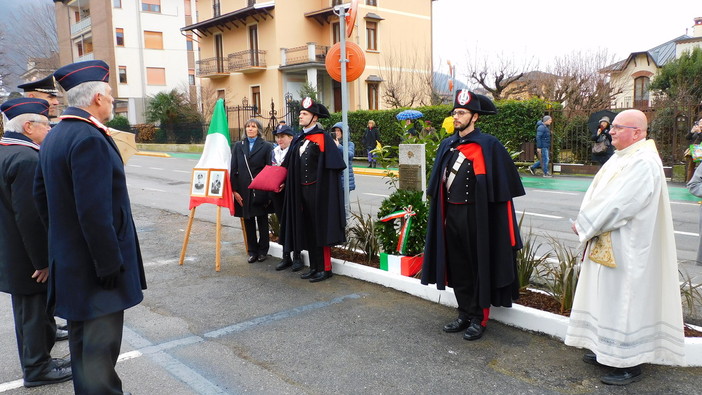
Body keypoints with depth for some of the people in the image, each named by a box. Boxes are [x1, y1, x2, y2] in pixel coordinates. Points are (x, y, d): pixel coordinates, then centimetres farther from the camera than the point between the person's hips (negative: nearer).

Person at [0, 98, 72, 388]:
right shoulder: (25, 158, -25)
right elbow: (30, 217, -27)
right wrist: (42, 261, -20)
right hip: (28, 256, -10)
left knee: (29, 310, 21)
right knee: (36, 310, 6)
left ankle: (36, 360, 36)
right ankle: (38, 368, 21)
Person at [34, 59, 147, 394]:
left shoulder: (54, 136, 9)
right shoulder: (90, 138, -22)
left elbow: (41, 195, 15)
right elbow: (95, 212, -27)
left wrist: (62, 238, 20)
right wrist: (110, 263, -20)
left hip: (68, 258, 10)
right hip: (94, 263, -10)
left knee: (81, 337, 21)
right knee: (101, 344, 1)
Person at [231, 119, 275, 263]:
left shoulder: (266, 146, 0)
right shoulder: (238, 146, 9)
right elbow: (233, 169, 6)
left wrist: (268, 192, -9)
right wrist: (234, 190, -3)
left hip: (260, 191, -2)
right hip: (244, 191, 3)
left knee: (262, 222, 7)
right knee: (248, 222, 8)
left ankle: (263, 251, 19)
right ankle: (252, 251, 18)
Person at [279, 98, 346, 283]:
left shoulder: (322, 138, -9)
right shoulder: (298, 140, 12)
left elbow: (333, 166, -13)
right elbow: (290, 166, 17)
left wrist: (321, 186, -14)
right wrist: (285, 182, 8)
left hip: (318, 191, -7)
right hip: (301, 190, 7)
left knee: (320, 228, -1)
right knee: (307, 229, 11)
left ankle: (325, 268, 8)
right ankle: (314, 267, 20)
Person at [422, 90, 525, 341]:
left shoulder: (488, 146, -8)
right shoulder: (447, 145, 9)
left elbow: (502, 184, -8)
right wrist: (441, 211, 12)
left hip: (476, 217, -6)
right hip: (450, 215, 6)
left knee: (479, 268, 6)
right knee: (457, 268, 13)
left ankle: (479, 319, 19)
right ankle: (465, 315, 27)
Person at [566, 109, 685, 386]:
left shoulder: (644, 163, -19)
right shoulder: (620, 158, 11)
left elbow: (618, 204, -25)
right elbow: (597, 195, 11)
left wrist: (584, 224, -15)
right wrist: (586, 222, -4)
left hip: (626, 250, -9)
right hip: (607, 245, 9)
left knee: (625, 300, 0)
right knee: (609, 298, 17)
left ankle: (630, 365, 13)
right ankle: (608, 350, 31)